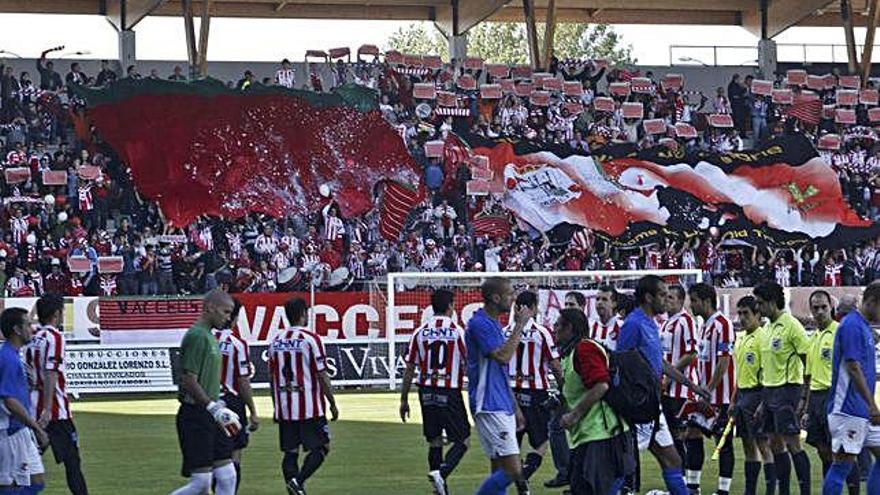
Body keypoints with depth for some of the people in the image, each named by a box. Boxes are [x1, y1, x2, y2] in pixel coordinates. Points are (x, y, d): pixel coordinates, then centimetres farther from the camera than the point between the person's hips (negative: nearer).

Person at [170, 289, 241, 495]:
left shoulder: (210, 337, 16)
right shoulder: (196, 336, -14)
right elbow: (189, 381, -20)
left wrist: (217, 405, 19)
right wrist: (213, 407, -20)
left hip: (210, 418, 10)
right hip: (195, 415, -10)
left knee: (227, 477, 5)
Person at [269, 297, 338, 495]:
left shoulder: (276, 340, 7)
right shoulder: (311, 339, -10)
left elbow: (272, 377, 12)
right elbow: (322, 376, -10)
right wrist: (332, 404, -1)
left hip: (284, 409, 5)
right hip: (310, 408, -5)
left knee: (290, 452, 9)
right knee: (321, 447, 3)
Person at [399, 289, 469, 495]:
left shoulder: (420, 333, 4)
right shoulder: (458, 331, -6)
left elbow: (409, 369, 6)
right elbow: (468, 366, -6)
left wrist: (404, 399, 13)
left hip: (427, 393, 4)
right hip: (450, 393, -4)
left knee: (434, 442, 13)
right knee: (463, 441, 3)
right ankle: (441, 473, -19)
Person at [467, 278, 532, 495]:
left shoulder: (493, 324, 18)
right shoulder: (479, 324, -13)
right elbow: (502, 356, -26)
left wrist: (515, 407, 23)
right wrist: (519, 326, -17)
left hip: (502, 407, 10)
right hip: (489, 409, -10)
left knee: (501, 471, 8)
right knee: (512, 470, -14)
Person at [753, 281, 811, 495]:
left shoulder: (791, 325, -12)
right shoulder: (769, 327, 15)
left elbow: (809, 361, -13)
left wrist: (805, 398, -16)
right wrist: (764, 400, 21)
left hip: (787, 389, -9)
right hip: (769, 389, 9)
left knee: (792, 443, -9)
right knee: (775, 444, 9)